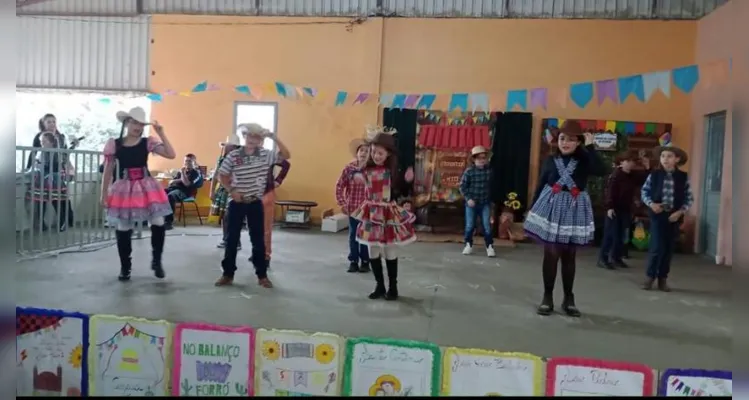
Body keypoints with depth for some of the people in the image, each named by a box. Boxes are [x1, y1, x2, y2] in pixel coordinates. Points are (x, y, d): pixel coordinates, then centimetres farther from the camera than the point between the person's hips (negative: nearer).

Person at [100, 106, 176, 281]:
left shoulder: (148, 142, 1)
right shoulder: (114, 144, 1)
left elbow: (171, 154, -13)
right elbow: (107, 171, 6)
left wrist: (161, 133, -14)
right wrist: (104, 193, 5)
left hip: (146, 187, 0)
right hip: (124, 189, 0)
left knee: (158, 223, -7)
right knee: (123, 229, 5)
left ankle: (156, 261, 15)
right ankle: (125, 267, 23)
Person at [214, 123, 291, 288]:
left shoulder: (265, 155, -1)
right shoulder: (233, 155, -5)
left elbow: (286, 155, -8)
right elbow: (222, 175, 3)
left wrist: (274, 137, -15)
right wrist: (231, 190, -10)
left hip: (255, 203, 1)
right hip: (236, 203, -1)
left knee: (258, 240, 6)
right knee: (232, 239, 6)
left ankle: (262, 275, 15)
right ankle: (228, 274, 18)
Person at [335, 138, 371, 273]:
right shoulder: (349, 168, -5)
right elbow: (339, 186, 0)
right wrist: (342, 204, -3)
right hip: (352, 208, 1)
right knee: (353, 235, 10)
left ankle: (365, 262, 21)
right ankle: (353, 261, 21)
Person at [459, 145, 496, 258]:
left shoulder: (489, 170, -3)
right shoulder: (469, 171, -11)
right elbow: (463, 186, -6)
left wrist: (491, 197, 6)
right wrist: (468, 198, -14)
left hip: (485, 203, 1)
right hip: (471, 203, -1)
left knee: (487, 226, 1)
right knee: (469, 226, 7)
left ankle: (490, 246, 12)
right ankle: (468, 245, 24)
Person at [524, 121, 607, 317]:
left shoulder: (584, 159, -2)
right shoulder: (550, 160, 1)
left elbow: (602, 171, -21)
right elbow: (541, 185, 8)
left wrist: (590, 146, -18)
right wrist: (532, 208, 8)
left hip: (574, 210, 0)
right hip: (551, 207, 0)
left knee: (569, 256, 9)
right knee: (551, 254, 1)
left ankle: (568, 298, 20)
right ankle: (547, 297, 12)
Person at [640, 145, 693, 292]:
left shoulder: (683, 177, 1)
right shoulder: (654, 175, -1)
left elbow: (689, 198, 4)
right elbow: (644, 191, 5)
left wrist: (680, 211, -9)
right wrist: (651, 203, -12)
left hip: (674, 216, 2)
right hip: (657, 215, -2)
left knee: (669, 249, 8)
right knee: (657, 247, -8)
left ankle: (663, 279, 18)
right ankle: (650, 276, 8)